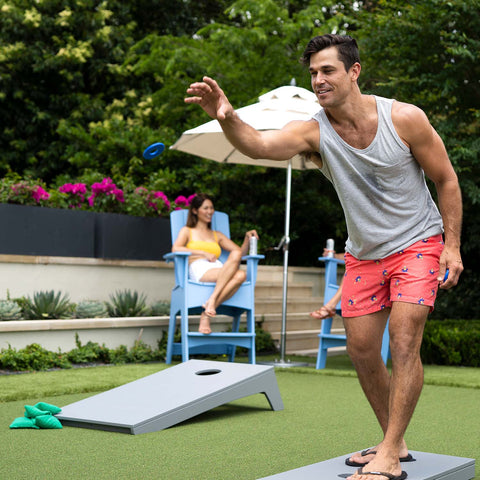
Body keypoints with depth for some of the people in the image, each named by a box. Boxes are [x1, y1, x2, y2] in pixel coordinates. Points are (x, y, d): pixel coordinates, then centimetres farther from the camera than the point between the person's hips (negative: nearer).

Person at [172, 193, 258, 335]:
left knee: (241, 275, -35)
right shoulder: (187, 231, 23)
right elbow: (175, 249, 0)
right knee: (235, 254, -33)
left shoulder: (217, 235, 35)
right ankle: (211, 302, -42)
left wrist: (247, 238, 7)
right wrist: (204, 253, -6)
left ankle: (206, 315, -41)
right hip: (199, 270, -4)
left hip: (219, 270, 4)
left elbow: (241, 252, 27)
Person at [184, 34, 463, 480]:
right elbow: (259, 144, -33)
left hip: (417, 242, -4)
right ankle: (394, 442, 23)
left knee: (403, 338, -17)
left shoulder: (404, 118, -16)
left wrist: (452, 245, -10)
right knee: (361, 348, 4)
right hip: (364, 253, 4)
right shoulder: (313, 132, -13)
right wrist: (227, 117, -54)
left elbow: (446, 180, -5)